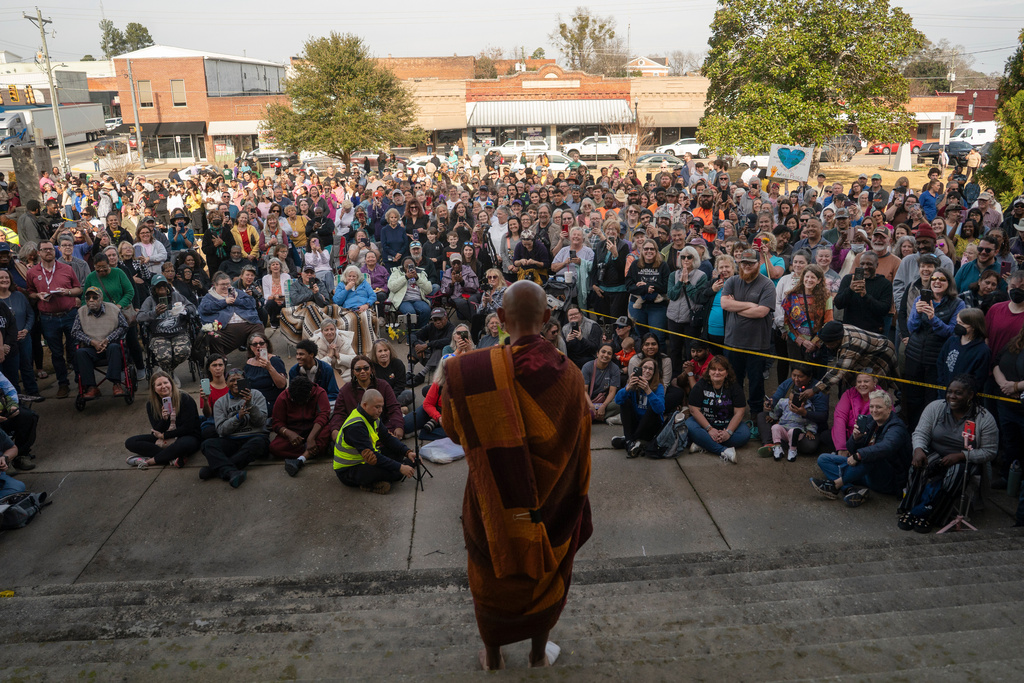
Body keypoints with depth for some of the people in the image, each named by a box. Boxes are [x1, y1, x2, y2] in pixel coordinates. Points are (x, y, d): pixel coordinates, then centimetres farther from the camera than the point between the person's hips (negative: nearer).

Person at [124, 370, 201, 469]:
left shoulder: (185, 399, -11)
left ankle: (148, 461, -26)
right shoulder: (151, 404, 1)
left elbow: (187, 428, -13)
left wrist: (164, 435, -9)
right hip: (162, 441, 6)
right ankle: (173, 458, -28)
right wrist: (164, 419, -24)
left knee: (186, 443, -42)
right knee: (130, 442, -13)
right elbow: (158, 431, -4)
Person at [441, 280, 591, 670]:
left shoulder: (469, 373, -23)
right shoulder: (569, 375, -19)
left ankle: (492, 658, 44)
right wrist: (574, 499, 8)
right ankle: (539, 653, 45)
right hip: (551, 499, 1)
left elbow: (454, 431, -5)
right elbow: (579, 448, -7)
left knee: (493, 576, 24)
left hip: (495, 500, -1)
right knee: (546, 572, 26)